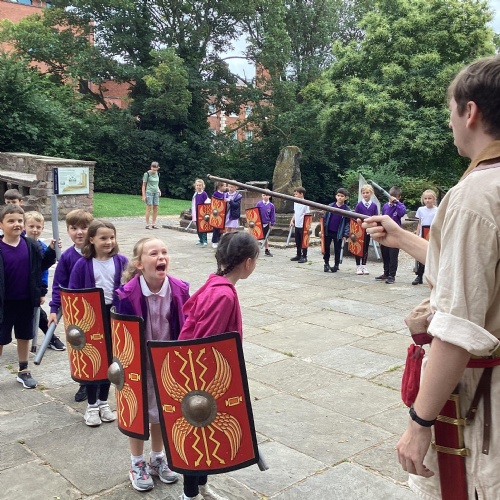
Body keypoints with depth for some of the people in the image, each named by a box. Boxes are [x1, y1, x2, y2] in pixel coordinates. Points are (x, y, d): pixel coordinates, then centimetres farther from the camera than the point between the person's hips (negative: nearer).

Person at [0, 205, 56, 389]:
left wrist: (51, 251, -6)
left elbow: (42, 266, 6)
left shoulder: (31, 245, -4)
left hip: (26, 301, 3)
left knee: (24, 337, 17)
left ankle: (23, 371, 32)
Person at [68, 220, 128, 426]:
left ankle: (103, 402, 29)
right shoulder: (83, 264, -9)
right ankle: (91, 405, 23)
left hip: (114, 316, 2)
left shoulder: (121, 261, -5)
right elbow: (72, 293, -5)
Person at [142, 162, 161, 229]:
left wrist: (159, 191, 7)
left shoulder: (157, 174, 11)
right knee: (149, 208, -8)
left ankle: (154, 224, 8)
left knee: (156, 208, 2)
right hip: (149, 192, -5)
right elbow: (144, 185, -3)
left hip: (156, 193, 5)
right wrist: (143, 195, -7)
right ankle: (147, 224, -4)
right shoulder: (147, 174, -5)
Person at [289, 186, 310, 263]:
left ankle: (304, 257, 8)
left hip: (303, 226, -7)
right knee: (297, 242, 14)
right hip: (297, 225, 7)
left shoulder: (305, 203, -12)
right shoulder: (295, 203, 9)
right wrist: (292, 221, 8)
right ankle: (298, 255, 25)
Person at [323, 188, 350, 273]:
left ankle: (336, 265, 19)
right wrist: (322, 229, 1)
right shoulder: (330, 206, 0)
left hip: (338, 233, -2)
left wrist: (345, 235, -7)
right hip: (328, 231, 2)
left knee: (337, 250, 7)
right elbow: (325, 218, 4)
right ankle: (326, 263, 23)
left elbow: (347, 223, -3)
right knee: (326, 248, 9)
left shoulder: (347, 209, -4)